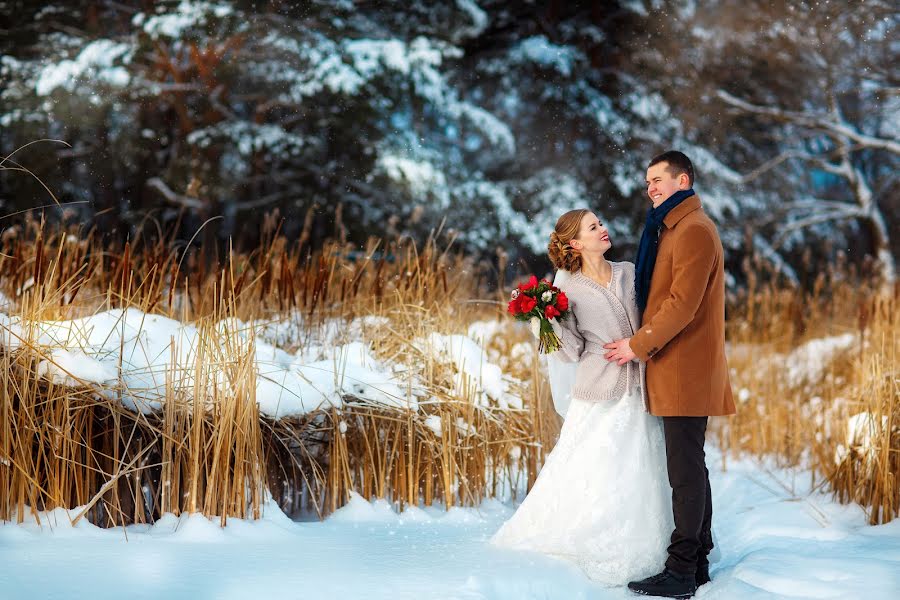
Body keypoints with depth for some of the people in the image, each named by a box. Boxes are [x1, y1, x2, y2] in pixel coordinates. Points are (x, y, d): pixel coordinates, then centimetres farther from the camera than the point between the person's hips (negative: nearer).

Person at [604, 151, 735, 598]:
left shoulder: (694, 230, -13)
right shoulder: (672, 229, 20)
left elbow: (682, 303, -20)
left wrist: (640, 345, -14)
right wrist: (643, 342, 9)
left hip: (686, 370, -10)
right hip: (675, 368, 10)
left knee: (685, 468, -8)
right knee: (689, 465, 13)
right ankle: (697, 562, 20)